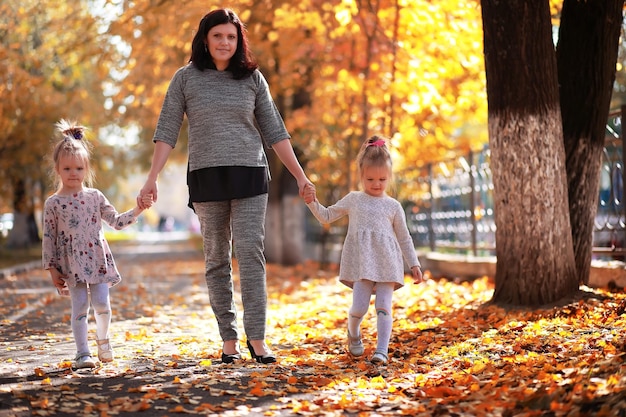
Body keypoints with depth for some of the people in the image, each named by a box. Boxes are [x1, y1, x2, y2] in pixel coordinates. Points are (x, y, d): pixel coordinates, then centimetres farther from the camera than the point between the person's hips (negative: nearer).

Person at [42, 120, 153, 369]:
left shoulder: (95, 197, 7)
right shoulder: (53, 203, 1)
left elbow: (117, 222, 12)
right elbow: (49, 238, 1)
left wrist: (138, 210, -1)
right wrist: (52, 269, -3)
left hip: (97, 259, 2)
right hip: (72, 264, -2)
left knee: (102, 303, -7)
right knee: (80, 307, -5)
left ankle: (102, 338, 20)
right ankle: (82, 353, 4)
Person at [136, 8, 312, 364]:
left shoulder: (252, 77, 7)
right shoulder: (186, 78, 4)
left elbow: (274, 131, 8)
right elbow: (167, 131, 3)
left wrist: (300, 175, 4)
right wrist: (152, 178, -5)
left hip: (250, 175, 0)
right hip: (206, 177, 0)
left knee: (251, 254, -9)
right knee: (217, 260, 4)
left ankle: (257, 338, -9)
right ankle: (229, 340, 8)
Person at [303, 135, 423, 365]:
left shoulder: (393, 206, 11)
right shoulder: (353, 200, 11)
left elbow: (404, 238, 15)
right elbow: (326, 217, 16)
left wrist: (414, 264, 11)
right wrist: (313, 203, -2)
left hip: (387, 263, 1)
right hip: (361, 263, -1)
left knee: (383, 307, -6)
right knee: (359, 307, -8)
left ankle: (382, 350, -7)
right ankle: (353, 334, 23)